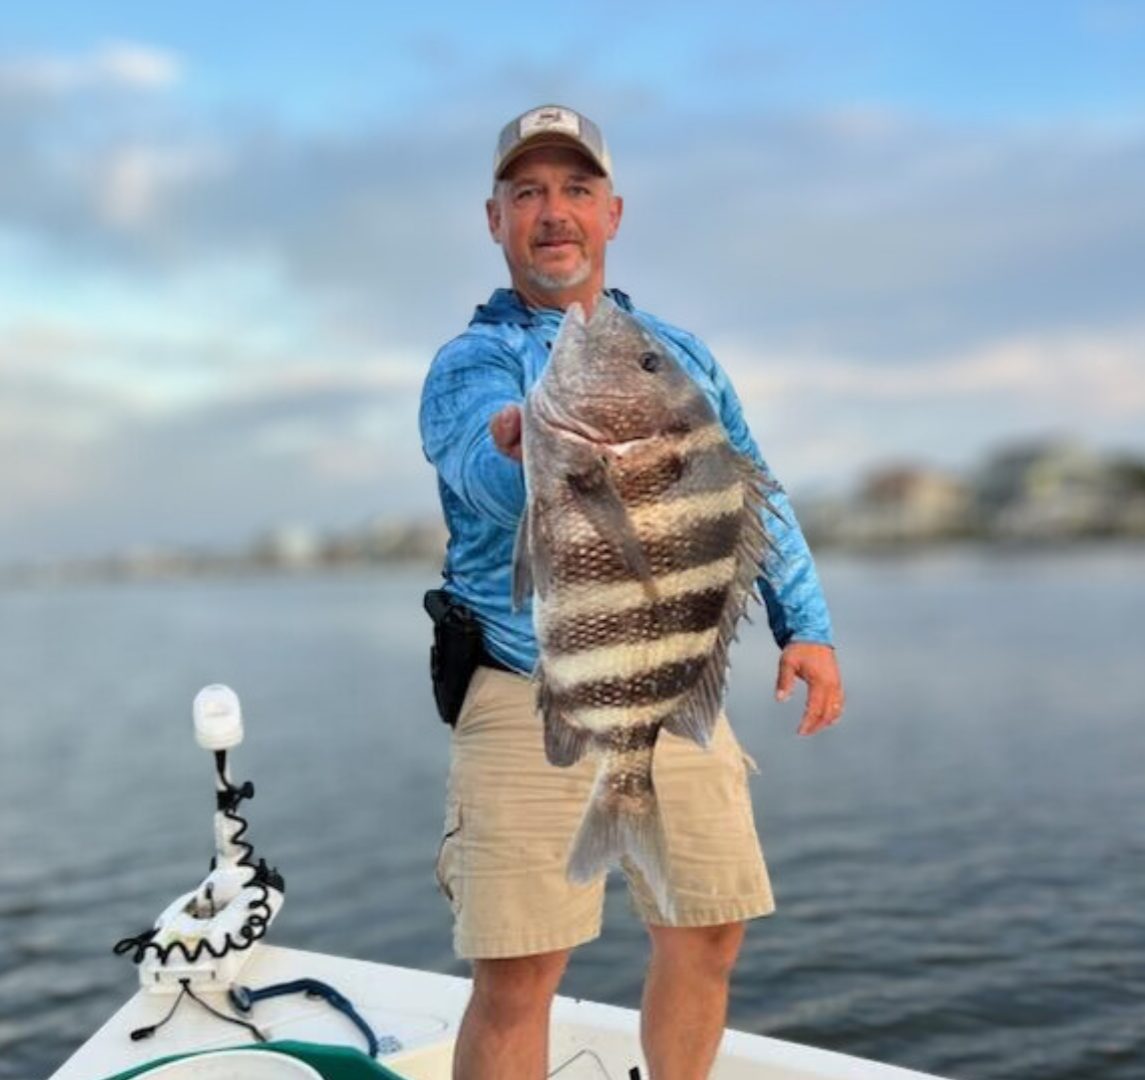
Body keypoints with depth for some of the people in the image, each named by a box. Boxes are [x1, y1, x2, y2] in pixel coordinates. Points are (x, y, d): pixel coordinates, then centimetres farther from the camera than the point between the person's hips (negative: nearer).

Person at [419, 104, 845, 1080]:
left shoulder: (680, 354, 14)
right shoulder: (471, 360, -3)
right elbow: (499, 480, -26)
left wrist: (806, 625, 10)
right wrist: (530, 450, -49)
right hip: (532, 702, -4)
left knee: (708, 940, 13)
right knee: (517, 979, -5)